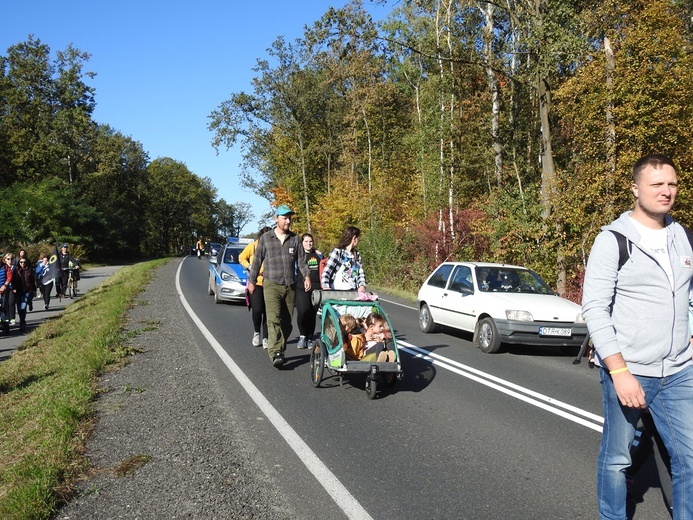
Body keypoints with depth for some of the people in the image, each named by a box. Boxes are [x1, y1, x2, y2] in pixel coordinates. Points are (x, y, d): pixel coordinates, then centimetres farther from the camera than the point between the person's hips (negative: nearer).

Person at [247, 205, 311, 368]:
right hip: (271, 285, -3)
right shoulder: (265, 238, 3)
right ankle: (275, 354, -23)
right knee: (273, 319, -16)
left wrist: (306, 276, -8)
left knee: (286, 322, 6)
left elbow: (300, 260, 7)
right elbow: (257, 261, 7)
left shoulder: (294, 238, 8)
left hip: (290, 286, 3)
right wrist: (252, 281, 9)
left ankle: (280, 350, 19)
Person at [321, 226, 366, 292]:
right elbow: (326, 271, -11)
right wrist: (326, 287, -26)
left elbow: (361, 274, 13)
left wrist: (362, 286, -7)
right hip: (337, 292, -5)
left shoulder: (357, 255, 16)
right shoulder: (337, 252, -3)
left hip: (353, 292, 5)